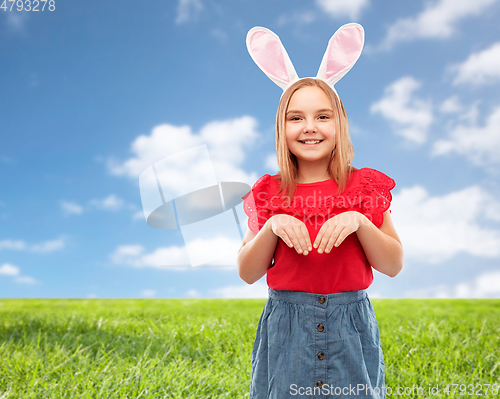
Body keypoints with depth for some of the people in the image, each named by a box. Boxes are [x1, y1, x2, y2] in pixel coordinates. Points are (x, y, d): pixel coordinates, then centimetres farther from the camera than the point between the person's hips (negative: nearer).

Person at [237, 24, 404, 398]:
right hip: (286, 326, 0)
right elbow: (247, 273, -2)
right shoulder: (268, 194, 0)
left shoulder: (365, 188, 0)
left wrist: (359, 221, -18)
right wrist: (272, 227, -17)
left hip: (351, 326, 0)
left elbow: (394, 265, -3)